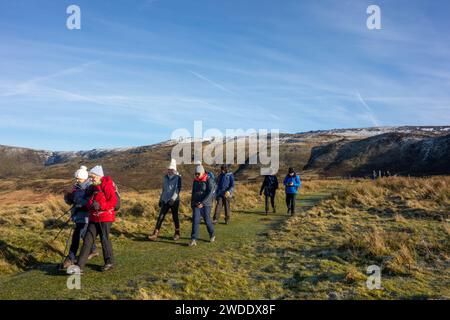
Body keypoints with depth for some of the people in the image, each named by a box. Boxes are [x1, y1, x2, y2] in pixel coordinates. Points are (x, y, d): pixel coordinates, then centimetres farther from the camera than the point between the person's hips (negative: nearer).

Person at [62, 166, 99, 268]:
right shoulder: (76, 187, 8)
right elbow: (70, 201, 12)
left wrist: (78, 200, -33)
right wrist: (68, 197, -9)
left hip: (84, 216, -8)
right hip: (77, 215, 9)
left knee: (76, 236, -10)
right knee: (84, 234, 21)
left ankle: (71, 258, 2)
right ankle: (93, 251, 40)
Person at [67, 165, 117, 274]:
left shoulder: (107, 185, -10)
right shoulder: (93, 187, 14)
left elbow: (113, 201, -18)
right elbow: (90, 202, 27)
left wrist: (100, 206, -25)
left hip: (105, 218, -7)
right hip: (94, 218, 7)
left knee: (104, 239, 3)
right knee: (87, 240, 2)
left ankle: (109, 262, 21)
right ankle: (79, 266, 2)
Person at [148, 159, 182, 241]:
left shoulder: (178, 177, -7)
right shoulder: (165, 177, 12)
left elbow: (178, 189, -16)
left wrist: (173, 199, -27)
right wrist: (160, 199, 19)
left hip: (174, 201, -5)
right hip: (165, 201, 5)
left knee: (175, 217, 7)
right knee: (160, 217, -4)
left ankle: (177, 234, 24)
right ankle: (155, 234, -5)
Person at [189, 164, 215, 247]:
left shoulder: (208, 180, -11)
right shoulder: (195, 180, 6)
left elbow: (210, 193, -18)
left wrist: (202, 203, -23)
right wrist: (192, 203, 18)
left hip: (206, 204, -4)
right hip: (196, 204, 4)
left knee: (207, 220, 7)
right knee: (195, 220, -9)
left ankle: (212, 235, 32)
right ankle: (193, 240, -11)